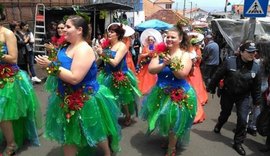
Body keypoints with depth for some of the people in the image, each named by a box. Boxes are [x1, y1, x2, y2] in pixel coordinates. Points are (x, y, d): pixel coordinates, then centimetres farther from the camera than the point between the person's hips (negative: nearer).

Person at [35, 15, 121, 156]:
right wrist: (49, 63, -1)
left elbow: (75, 78, -31)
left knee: (93, 132, 14)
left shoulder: (83, 50, -24)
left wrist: (51, 65, -25)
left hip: (84, 100, -8)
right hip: (69, 98, 8)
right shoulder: (68, 47, 5)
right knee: (68, 134, 19)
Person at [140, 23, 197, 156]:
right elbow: (151, 70, -10)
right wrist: (164, 64, -22)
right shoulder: (161, 52, 0)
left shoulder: (185, 55, -9)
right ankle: (167, 139, 46)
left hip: (179, 94, -4)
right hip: (160, 92, 4)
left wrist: (172, 63, -29)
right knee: (163, 118, 17)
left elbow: (182, 74, -20)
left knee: (174, 121, 4)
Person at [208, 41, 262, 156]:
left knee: (242, 119, -2)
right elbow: (218, 75, -11)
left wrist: (257, 100, 6)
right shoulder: (230, 61, -19)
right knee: (225, 113, 19)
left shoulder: (256, 67, -9)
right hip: (227, 94, -1)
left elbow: (257, 86, 1)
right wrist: (211, 88, -5)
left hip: (243, 97, 2)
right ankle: (218, 125, 53)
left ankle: (238, 143, 17)